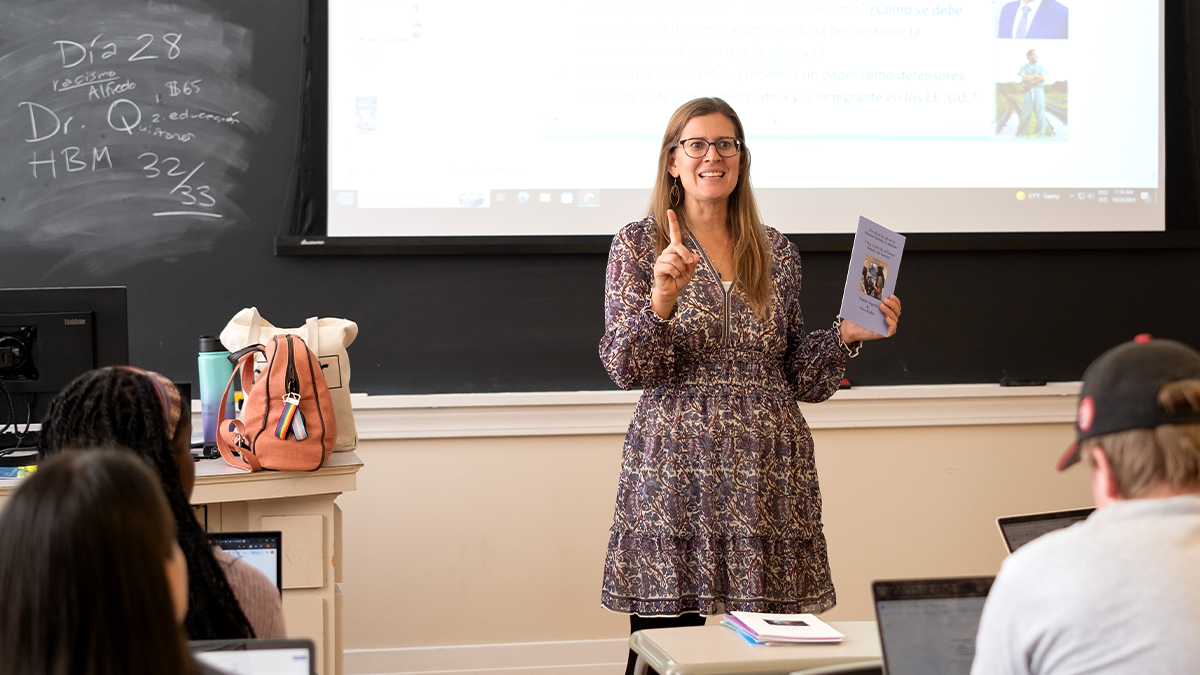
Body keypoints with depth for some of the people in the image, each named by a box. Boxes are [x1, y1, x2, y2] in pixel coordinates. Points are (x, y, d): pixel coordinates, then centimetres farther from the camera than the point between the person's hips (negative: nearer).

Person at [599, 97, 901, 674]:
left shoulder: (777, 253, 12)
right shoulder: (638, 244, 3)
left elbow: (795, 375, 15)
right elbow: (627, 369, -5)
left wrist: (846, 335, 0)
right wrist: (662, 297, -20)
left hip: (768, 473, 3)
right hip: (675, 471, -3)